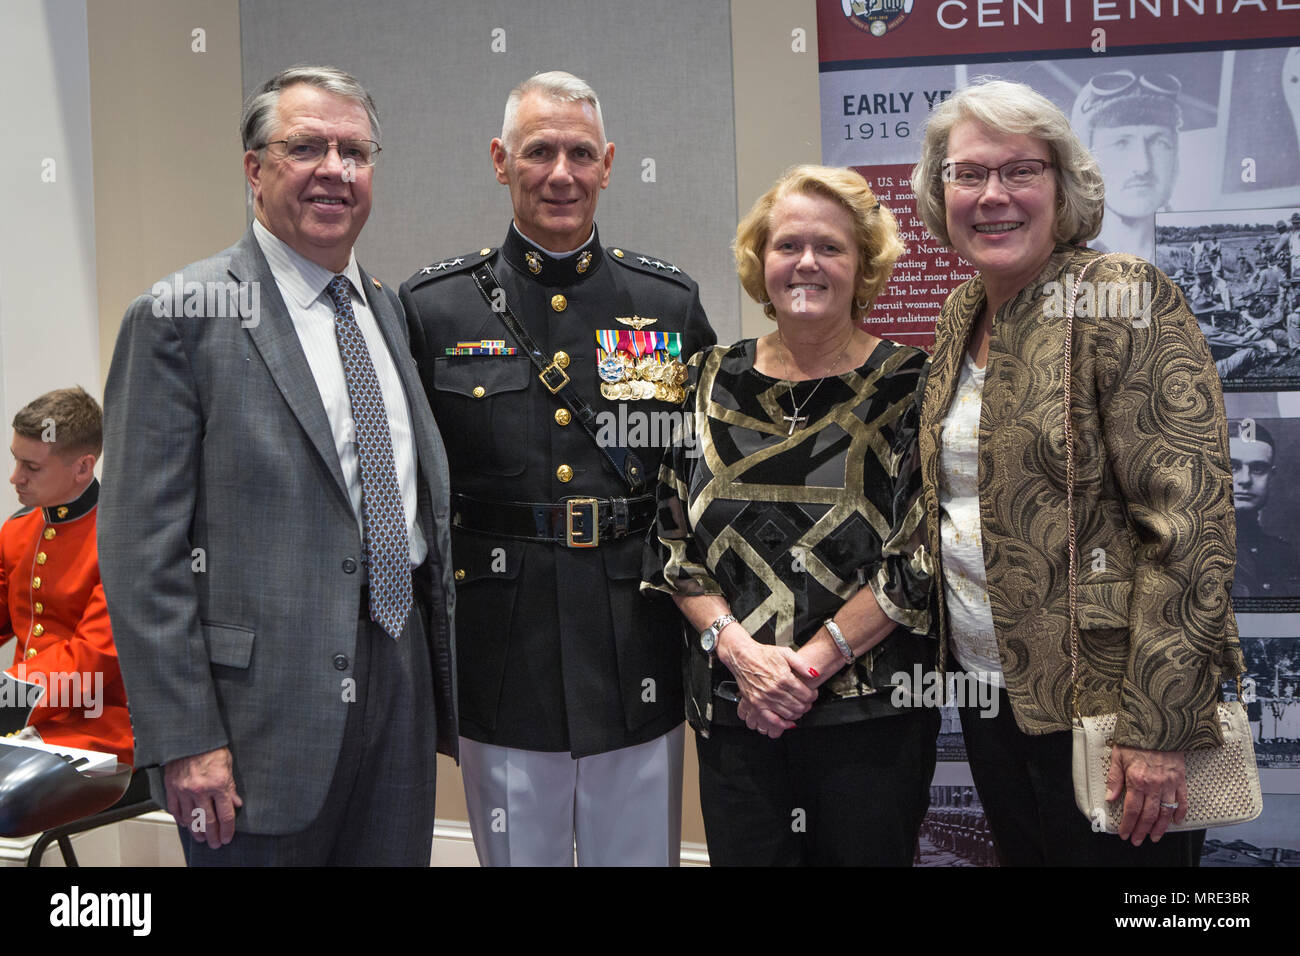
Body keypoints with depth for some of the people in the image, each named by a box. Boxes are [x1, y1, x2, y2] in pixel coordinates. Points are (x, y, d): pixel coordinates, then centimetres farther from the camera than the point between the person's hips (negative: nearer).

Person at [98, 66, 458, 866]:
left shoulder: (394, 311, 11)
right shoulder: (179, 317, -8)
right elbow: (142, 549, -11)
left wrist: (444, 678, 12)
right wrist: (183, 740, -14)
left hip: (401, 680, 6)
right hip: (264, 700, -5)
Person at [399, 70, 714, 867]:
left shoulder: (672, 303, 4)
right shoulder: (433, 309, -1)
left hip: (641, 673, 2)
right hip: (504, 673, -1)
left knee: (641, 852, 15)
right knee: (516, 852, 14)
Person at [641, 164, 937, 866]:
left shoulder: (908, 386, -3)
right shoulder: (713, 381, 5)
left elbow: (922, 558, -9)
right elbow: (671, 542, 4)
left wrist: (811, 662, -13)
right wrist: (738, 648, -10)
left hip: (872, 716, -2)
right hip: (730, 710, 2)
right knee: (742, 855, 11)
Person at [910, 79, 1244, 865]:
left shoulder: (1124, 298, -14)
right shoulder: (962, 314, 7)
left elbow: (1191, 520, -19)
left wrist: (1159, 727, -21)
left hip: (1101, 704, -6)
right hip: (991, 689, 7)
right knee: (1021, 852, 19)